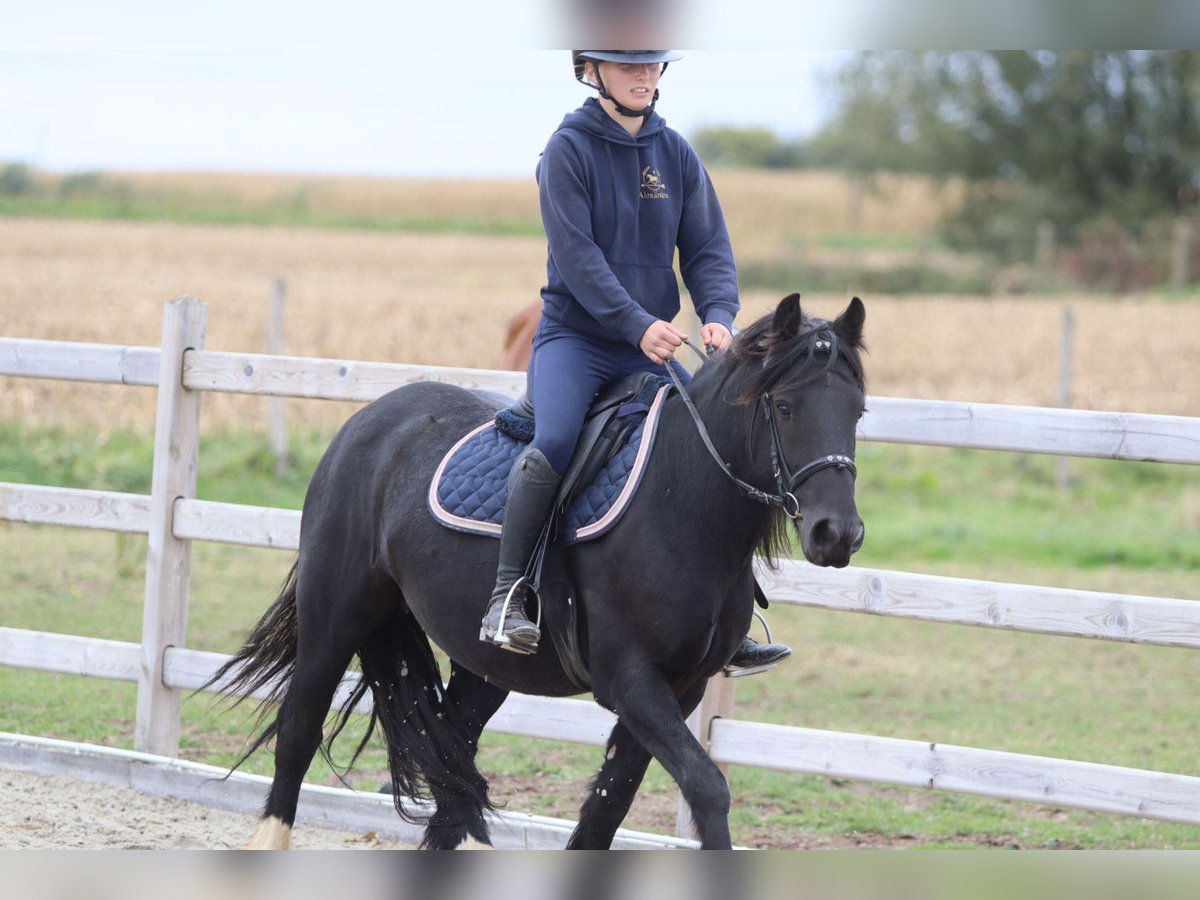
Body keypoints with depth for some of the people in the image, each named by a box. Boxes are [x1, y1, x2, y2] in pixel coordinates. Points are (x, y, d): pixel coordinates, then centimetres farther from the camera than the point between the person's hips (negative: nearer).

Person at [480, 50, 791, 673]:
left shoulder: (676, 155, 9)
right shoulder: (569, 149, -7)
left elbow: (708, 249, 5)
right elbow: (576, 254, -16)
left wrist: (718, 316, -15)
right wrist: (637, 323, -26)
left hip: (652, 347, 5)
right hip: (574, 335, -5)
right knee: (555, 440, -31)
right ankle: (507, 593, -21)